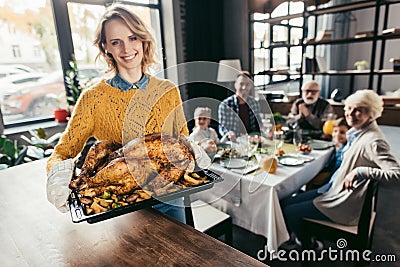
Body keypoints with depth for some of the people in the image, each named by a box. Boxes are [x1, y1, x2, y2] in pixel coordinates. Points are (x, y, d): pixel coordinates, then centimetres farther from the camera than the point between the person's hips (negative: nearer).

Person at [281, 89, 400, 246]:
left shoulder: (373, 141, -24)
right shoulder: (358, 133, 5)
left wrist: (360, 171, -32)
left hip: (346, 205, -9)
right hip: (335, 190, 9)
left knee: (290, 213, -6)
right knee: (285, 203, 8)